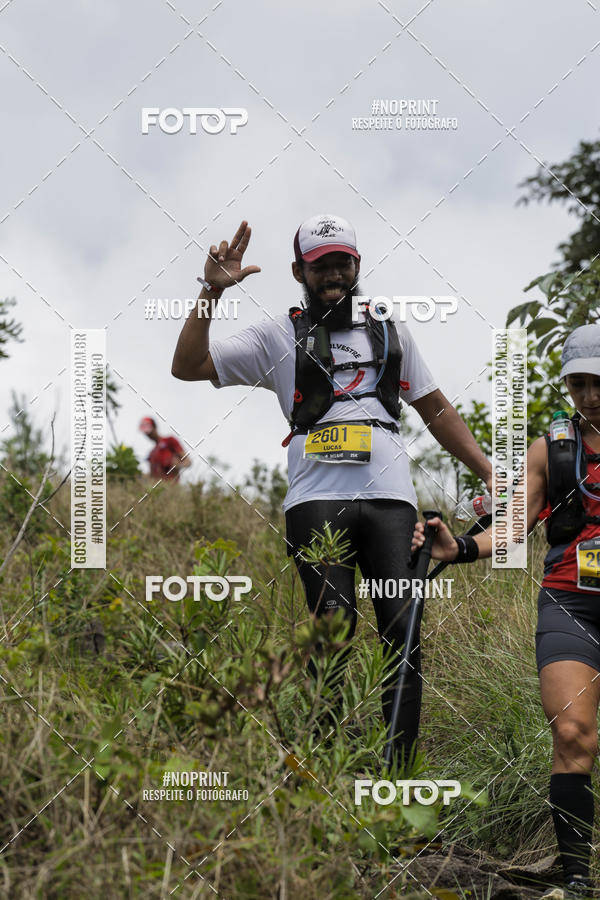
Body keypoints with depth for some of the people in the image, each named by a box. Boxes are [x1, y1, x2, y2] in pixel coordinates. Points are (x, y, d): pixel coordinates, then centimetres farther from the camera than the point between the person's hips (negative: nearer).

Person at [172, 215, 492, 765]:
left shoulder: (389, 332, 23)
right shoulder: (281, 336, 15)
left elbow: (437, 411, 27)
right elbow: (188, 366, 8)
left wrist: (492, 474, 18)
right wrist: (211, 291, -3)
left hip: (390, 498, 2)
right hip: (317, 500, -2)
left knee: (403, 632, -9)